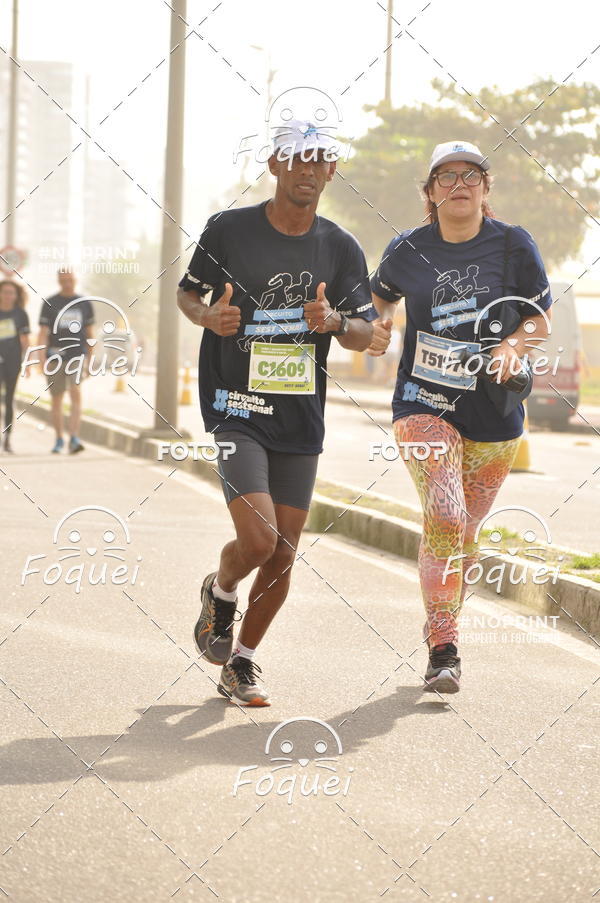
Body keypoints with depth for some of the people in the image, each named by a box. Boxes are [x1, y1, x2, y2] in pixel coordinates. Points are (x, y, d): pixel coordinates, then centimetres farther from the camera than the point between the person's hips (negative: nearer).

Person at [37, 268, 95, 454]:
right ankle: (59, 439, 22)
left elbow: (89, 333, 17)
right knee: (56, 399, 8)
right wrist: (42, 359, -12)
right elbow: (43, 333, -2)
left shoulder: (84, 303, 9)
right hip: (55, 357, 0)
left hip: (77, 356, 0)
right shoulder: (50, 304, 3)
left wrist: (90, 359, 17)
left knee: (76, 393, -17)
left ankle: (74, 438, -23)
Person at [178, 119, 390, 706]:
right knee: (258, 539, -18)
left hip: (302, 416, 4)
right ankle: (220, 592, 16)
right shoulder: (230, 230, -3)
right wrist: (209, 317, -13)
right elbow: (188, 292, 10)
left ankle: (242, 660, 23)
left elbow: (366, 335, 6)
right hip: (236, 408, -4)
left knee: (283, 554, 4)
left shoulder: (341, 248, 4)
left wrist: (336, 321, -17)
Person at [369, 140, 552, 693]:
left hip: (494, 415, 2)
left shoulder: (514, 246, -2)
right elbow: (381, 297, 20)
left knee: (466, 531, 11)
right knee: (444, 516, -20)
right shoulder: (409, 250, 1)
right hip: (424, 403, -1)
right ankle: (443, 652, -18)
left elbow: (541, 319, 5)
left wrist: (512, 346, -15)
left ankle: (443, 622, 35)